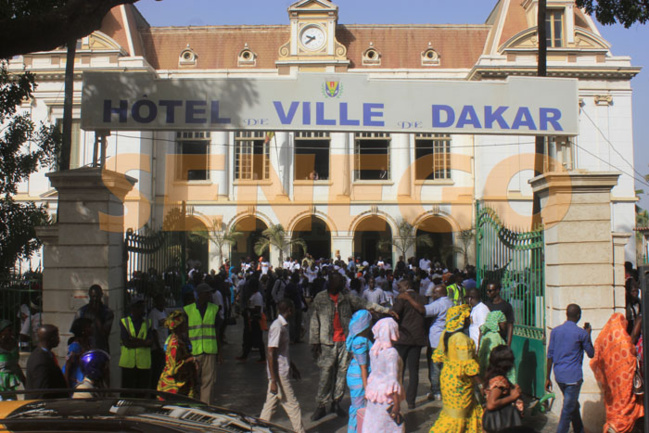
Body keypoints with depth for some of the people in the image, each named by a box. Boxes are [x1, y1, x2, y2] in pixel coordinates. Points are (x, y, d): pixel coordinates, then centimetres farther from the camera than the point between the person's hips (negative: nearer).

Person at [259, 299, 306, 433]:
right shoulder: (277, 327, -18)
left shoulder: (283, 325, 12)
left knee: (270, 405, 12)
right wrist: (274, 381, -22)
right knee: (293, 406, -2)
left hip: (283, 372, 9)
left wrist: (292, 367, 31)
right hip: (279, 375, -9)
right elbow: (271, 354, -21)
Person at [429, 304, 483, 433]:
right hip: (459, 383, -9)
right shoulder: (462, 338, -24)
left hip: (447, 374, 9)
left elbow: (438, 356, 12)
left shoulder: (445, 334, 2)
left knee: (471, 410, 20)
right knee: (456, 414, 3)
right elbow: (467, 366, -23)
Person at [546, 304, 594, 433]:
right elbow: (591, 354, 5)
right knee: (568, 410, -2)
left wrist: (548, 378, 10)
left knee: (573, 405, 22)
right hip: (573, 376, -6)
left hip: (559, 376, 6)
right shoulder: (581, 333, -8)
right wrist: (588, 334, 14)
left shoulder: (555, 331, 5)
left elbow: (550, 356, 5)